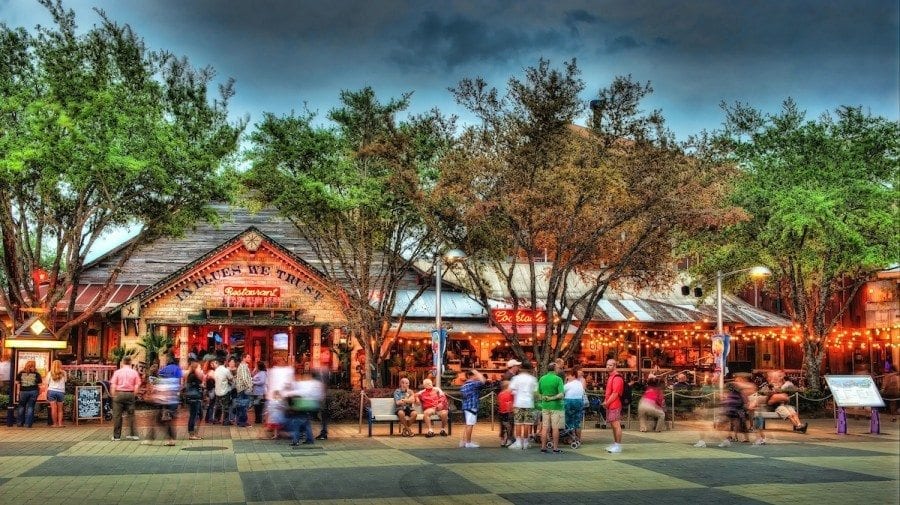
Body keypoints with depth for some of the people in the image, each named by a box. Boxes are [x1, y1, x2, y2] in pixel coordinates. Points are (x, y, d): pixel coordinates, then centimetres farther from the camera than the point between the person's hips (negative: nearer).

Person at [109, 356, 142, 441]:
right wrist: (134, 395, 9)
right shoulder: (134, 372, 2)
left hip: (119, 394, -1)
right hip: (130, 394, 1)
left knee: (117, 416, 4)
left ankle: (116, 436, 7)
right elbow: (137, 386, -1)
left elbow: (113, 385, -5)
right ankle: (133, 434, 7)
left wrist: (113, 396, 3)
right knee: (131, 415, 9)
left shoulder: (117, 372, -1)